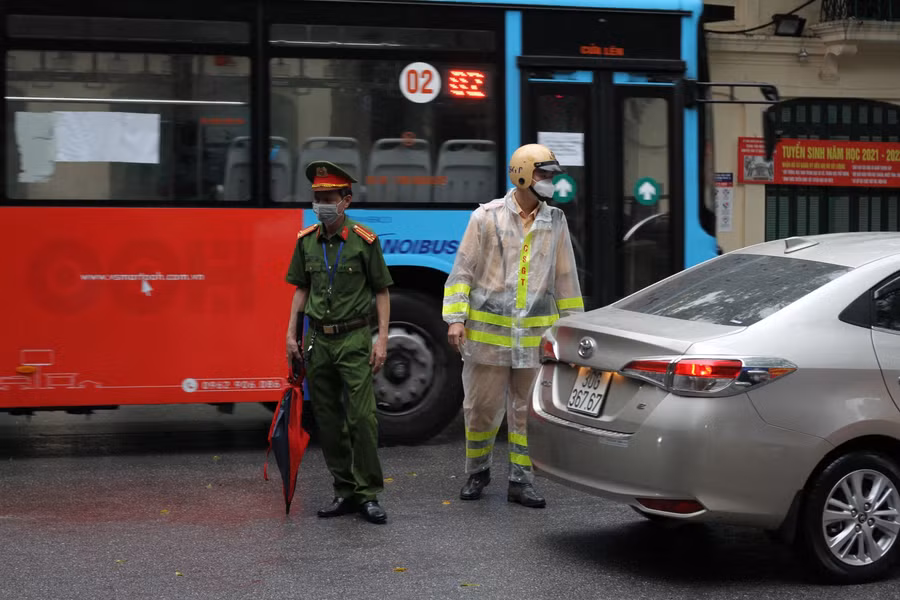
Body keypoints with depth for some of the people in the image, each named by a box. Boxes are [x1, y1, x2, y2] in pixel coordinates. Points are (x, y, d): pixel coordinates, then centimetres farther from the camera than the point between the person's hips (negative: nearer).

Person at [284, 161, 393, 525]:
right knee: (328, 420, 7)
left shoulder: (364, 241, -5)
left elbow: (381, 292, -2)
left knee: (362, 417, -8)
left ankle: (368, 494, 0)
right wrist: (291, 335, 10)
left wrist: (381, 340, -7)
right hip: (318, 340, 4)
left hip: (354, 339, -4)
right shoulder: (307, 241, 7)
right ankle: (345, 491, 16)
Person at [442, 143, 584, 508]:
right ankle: (477, 473, 25)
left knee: (527, 410, 7)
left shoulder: (555, 222, 6)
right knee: (482, 407, 5)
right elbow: (463, 271, -2)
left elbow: (565, 277, 12)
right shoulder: (487, 217, -3)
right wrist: (455, 318, -8)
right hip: (488, 331, -2)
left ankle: (521, 482, 16)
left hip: (535, 335, 3)